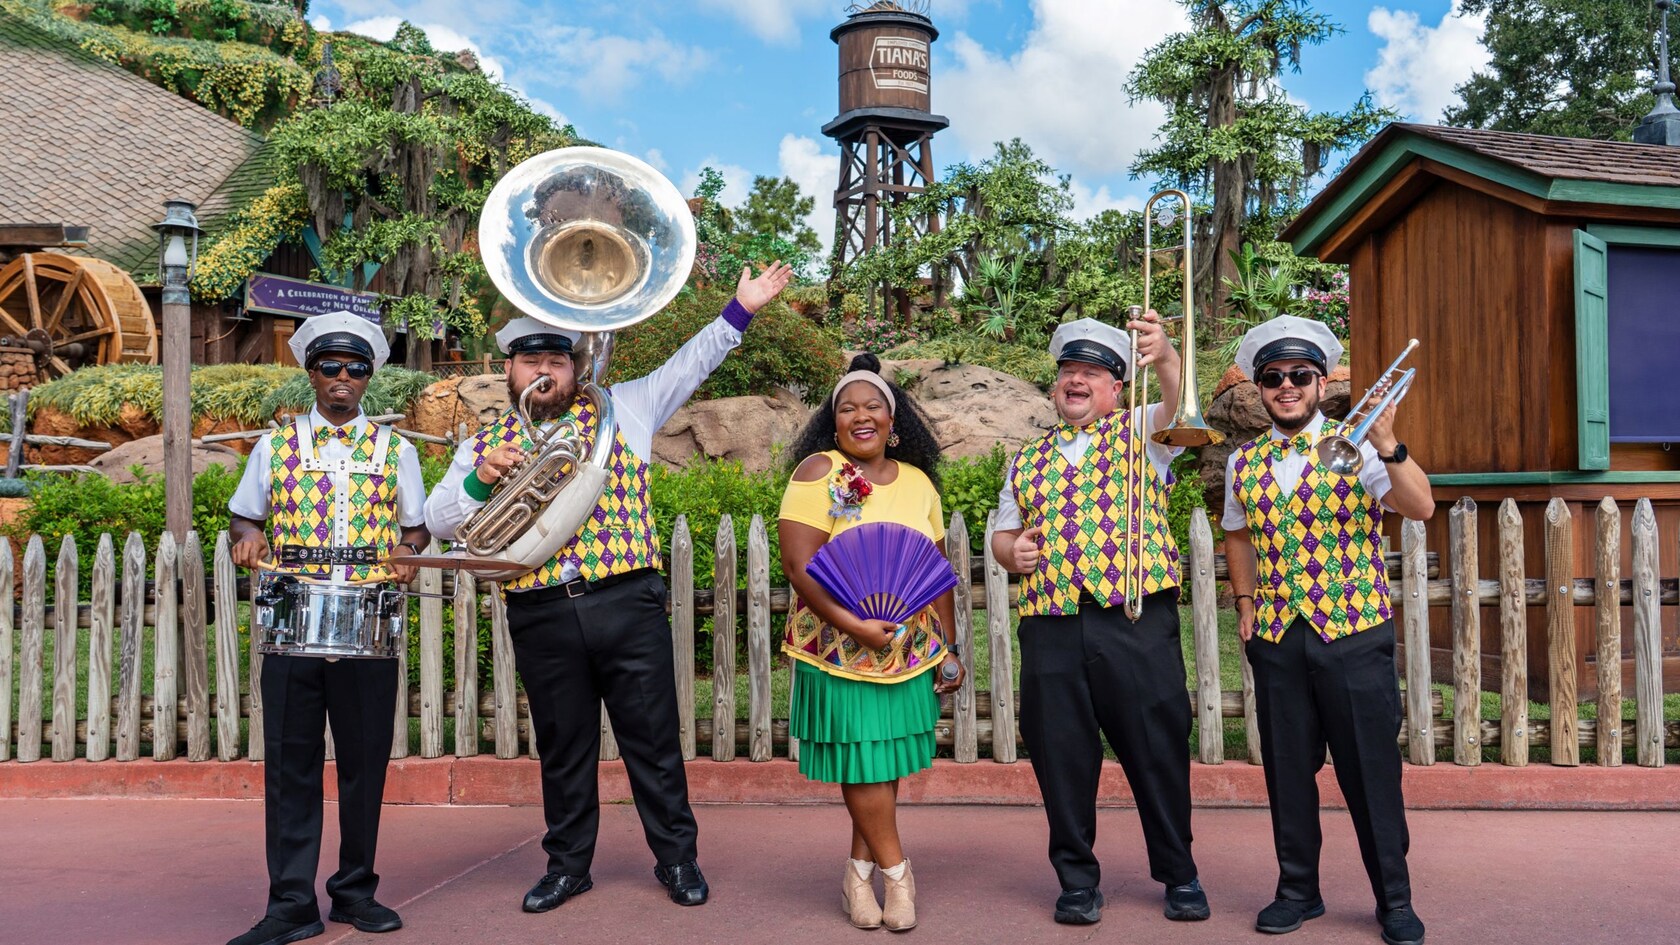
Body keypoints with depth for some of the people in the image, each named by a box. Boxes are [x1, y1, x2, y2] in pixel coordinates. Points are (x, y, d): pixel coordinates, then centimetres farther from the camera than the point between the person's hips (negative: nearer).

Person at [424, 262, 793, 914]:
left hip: (627, 602, -1)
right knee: (563, 748, 12)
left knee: (653, 738, 5)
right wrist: (482, 478, -13)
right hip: (540, 616, 2)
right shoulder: (484, 445, 12)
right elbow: (439, 522, 5)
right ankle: (568, 865, 27)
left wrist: (740, 310, -1)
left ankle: (677, 858, 19)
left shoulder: (620, 411, 9)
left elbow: (686, 366, 7)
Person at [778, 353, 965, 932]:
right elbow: (798, 565, -14)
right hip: (838, 650, -4)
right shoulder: (817, 473, -6)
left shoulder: (918, 481, 10)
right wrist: (851, 624, -23)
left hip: (911, 649, 4)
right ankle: (896, 872, 15)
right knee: (864, 762, -1)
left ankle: (860, 872, 22)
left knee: (885, 764, 8)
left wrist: (948, 648, 13)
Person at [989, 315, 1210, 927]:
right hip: (1050, 624, 3)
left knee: (1158, 749, 3)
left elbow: (1177, 407, -13)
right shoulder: (1028, 459, 18)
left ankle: (1179, 875, 22)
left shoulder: (1139, 433, 8)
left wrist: (1165, 357, -34)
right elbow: (1003, 531, 24)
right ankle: (1077, 879, 23)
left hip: (1138, 620, -3)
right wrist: (1011, 550, 0)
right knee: (1061, 756, 6)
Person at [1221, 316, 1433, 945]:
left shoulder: (1358, 448, -3)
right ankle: (1297, 891, 26)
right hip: (1275, 639, 3)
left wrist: (1388, 446, -31)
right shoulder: (1243, 463, 8)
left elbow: (1421, 508, -17)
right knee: (1287, 770, 11)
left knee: (1371, 770, 3)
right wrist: (1244, 601, 11)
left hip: (1355, 634, -3)